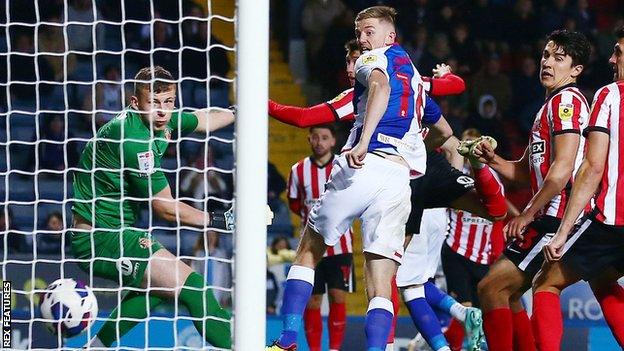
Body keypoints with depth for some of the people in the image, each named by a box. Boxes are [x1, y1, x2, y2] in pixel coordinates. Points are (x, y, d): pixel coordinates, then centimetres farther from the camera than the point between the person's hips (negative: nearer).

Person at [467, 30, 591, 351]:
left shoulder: (567, 99, -10)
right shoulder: (551, 105, 23)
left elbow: (562, 170, -19)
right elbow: (526, 171, 27)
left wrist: (528, 215, -13)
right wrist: (492, 160, 8)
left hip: (557, 220, -11)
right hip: (548, 219, 11)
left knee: (491, 288, -14)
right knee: (505, 294, 14)